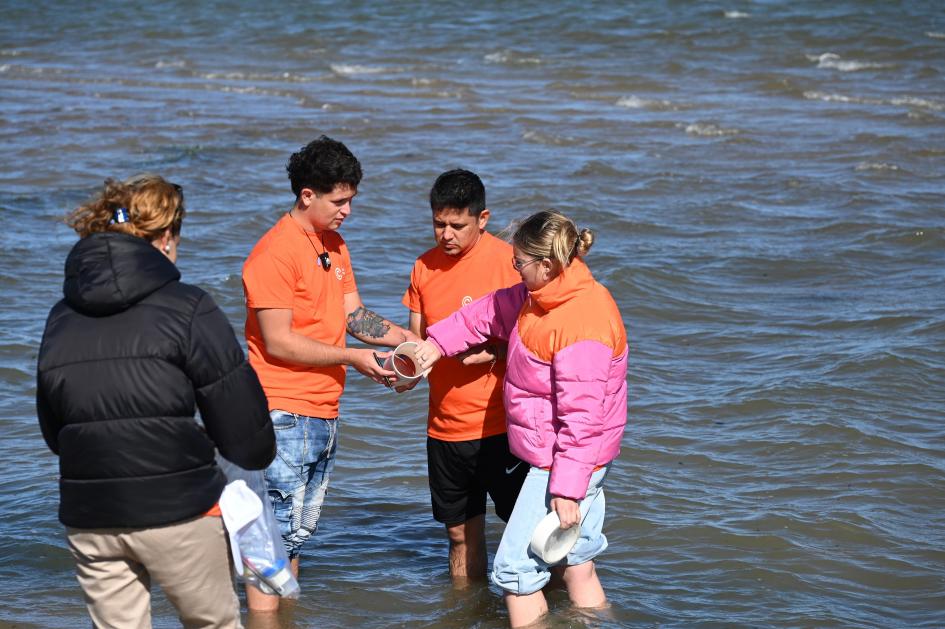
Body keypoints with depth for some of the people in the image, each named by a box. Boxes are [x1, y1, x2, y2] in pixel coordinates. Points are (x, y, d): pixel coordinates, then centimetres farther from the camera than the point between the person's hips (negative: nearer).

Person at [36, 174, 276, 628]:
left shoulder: (61, 317, 8)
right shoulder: (186, 308, -8)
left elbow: (52, 430, 14)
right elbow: (238, 417, -9)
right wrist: (259, 454, 11)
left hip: (88, 517, 4)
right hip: (178, 509, -4)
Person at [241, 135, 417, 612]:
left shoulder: (334, 245, 13)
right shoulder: (275, 253, -15)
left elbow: (352, 315, 14)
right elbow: (279, 343, -18)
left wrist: (406, 339, -3)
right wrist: (353, 357, -17)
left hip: (325, 411, 9)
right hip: (286, 413, -9)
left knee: (300, 530, 15)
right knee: (279, 530, -7)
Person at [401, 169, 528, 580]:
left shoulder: (509, 262, -9)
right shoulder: (425, 266, 8)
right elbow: (417, 338, 13)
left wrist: (494, 351, -26)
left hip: (500, 425, -5)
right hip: (444, 426, 5)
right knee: (462, 533, 13)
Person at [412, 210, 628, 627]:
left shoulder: (582, 325, -27)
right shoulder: (540, 296, 3)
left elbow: (581, 417, -27)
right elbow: (491, 312, 20)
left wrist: (566, 489, -25)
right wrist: (438, 342, 9)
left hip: (566, 458, -10)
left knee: (516, 567, -5)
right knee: (576, 565, 17)